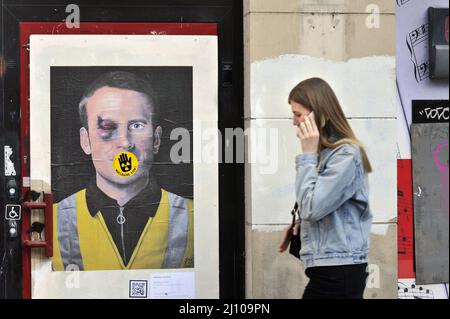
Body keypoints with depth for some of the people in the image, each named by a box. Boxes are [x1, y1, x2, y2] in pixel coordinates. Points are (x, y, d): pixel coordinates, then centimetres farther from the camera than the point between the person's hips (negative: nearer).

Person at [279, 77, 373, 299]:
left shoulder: (346, 154, -15)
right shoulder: (325, 152, 13)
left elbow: (312, 208, -20)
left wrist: (308, 155, -14)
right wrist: (300, 225, 6)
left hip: (337, 272, -9)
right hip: (330, 267, 9)